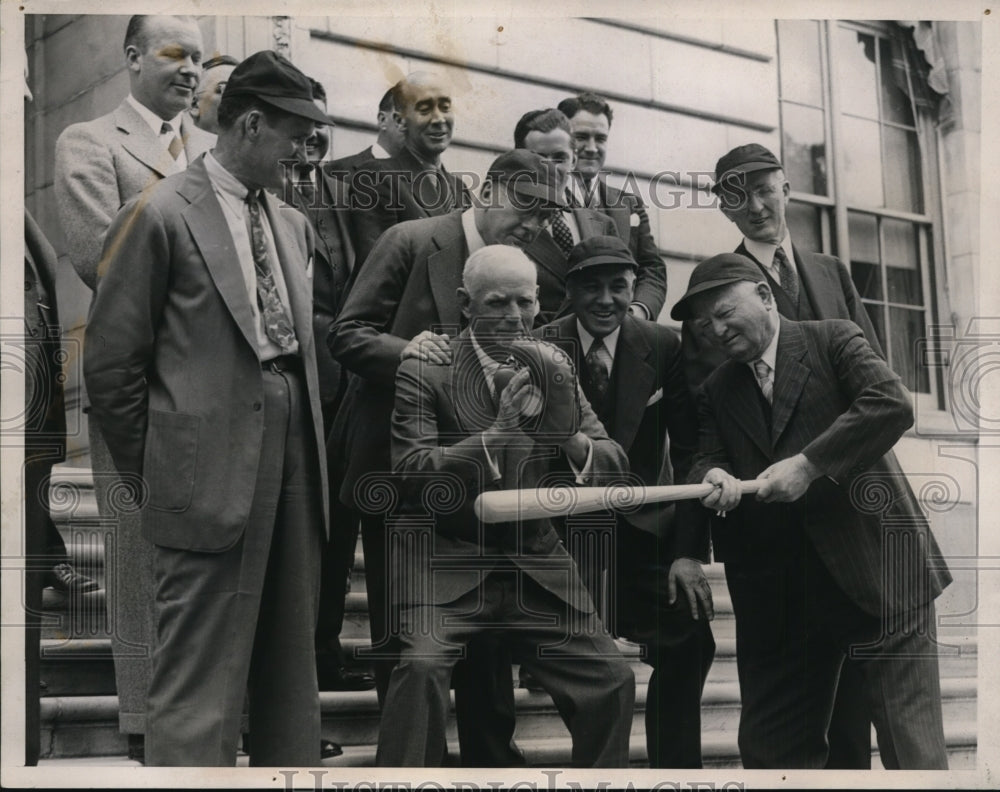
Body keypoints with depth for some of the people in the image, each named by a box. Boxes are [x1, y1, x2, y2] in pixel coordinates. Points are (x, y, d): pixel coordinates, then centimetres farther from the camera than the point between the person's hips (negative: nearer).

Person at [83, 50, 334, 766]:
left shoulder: (293, 225, 16)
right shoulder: (161, 216, -5)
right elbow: (111, 360, -4)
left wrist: (310, 448, 15)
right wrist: (152, 473, -1)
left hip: (294, 455, 7)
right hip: (212, 472, -7)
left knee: (292, 661, 14)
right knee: (201, 679, -5)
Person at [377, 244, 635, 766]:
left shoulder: (554, 368, 7)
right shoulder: (424, 372, -5)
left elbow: (614, 464, 3)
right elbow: (412, 474, -15)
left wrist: (566, 431, -19)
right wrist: (496, 434, -24)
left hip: (536, 563, 4)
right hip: (448, 561, -4)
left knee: (613, 681, -3)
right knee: (423, 664, -28)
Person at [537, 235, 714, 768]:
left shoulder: (663, 347, -4)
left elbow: (689, 452, -4)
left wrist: (690, 551, -11)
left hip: (644, 525, 2)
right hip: (566, 531, -1)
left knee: (688, 644, -7)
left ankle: (674, 767, 13)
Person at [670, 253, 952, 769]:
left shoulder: (832, 340, 1)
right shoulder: (716, 391, 16)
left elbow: (893, 403, -14)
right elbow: (705, 458, 6)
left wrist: (808, 464, -19)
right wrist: (714, 476, -19)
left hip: (876, 569, -5)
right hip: (777, 590, 5)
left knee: (912, 746, -6)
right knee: (773, 749, 9)